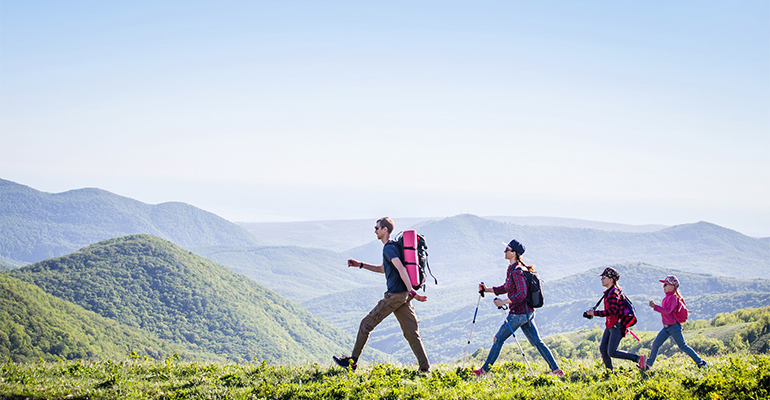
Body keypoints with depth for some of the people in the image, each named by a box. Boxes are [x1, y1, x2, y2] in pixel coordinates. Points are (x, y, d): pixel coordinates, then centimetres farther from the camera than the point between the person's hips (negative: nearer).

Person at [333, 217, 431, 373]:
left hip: (394, 295, -9)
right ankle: (425, 367, 0)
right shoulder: (392, 246, 21)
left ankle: (352, 361, 7)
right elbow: (383, 269, 34)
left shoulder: (389, 248, -10)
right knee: (412, 333, 5)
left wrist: (411, 292, -29)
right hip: (404, 296, 9)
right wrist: (361, 265, 30)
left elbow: (401, 269, -22)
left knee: (366, 324, 1)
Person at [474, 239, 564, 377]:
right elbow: (506, 288, 22)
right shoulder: (512, 269, 11)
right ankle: (556, 369, 11)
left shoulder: (517, 271, -19)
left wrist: (504, 302, -22)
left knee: (498, 340, 1)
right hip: (527, 312, 10)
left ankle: (484, 370, 10)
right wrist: (488, 289, 16)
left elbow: (522, 293, -27)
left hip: (518, 313, -10)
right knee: (537, 342, 11)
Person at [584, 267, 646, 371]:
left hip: (617, 326, -10)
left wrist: (595, 313, -27)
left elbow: (612, 311, -29)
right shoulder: (610, 292, 12)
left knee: (612, 352, -10)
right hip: (610, 326, 10)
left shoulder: (613, 293, -19)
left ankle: (638, 358, -3)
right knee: (603, 349, 6)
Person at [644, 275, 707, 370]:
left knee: (683, 346, 0)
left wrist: (655, 306, -32)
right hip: (667, 327, 9)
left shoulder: (673, 298, -18)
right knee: (656, 344, 4)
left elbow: (667, 310, -30)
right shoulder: (667, 297, 10)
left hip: (674, 327, -9)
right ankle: (648, 364, 9)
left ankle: (700, 362, 10)